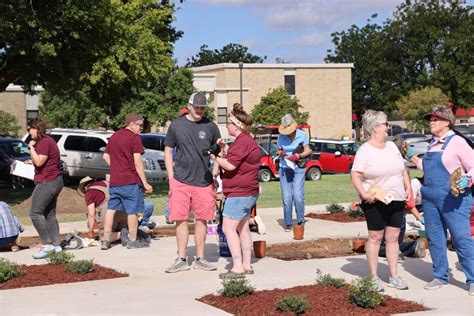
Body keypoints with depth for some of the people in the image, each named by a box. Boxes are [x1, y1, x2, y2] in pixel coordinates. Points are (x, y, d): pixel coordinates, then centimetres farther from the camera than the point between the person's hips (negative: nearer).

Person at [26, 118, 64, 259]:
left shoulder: (44, 142, -16)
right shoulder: (48, 141, 18)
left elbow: (39, 162, -23)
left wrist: (31, 147, -13)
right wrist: (32, 162, 19)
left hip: (47, 182, -11)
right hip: (55, 181, 11)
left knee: (35, 213, -10)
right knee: (50, 214, 13)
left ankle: (47, 244, -12)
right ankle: (56, 244, 15)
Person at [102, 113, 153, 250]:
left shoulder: (114, 136, 12)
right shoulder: (135, 138, -11)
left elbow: (106, 156, 18)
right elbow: (137, 162, -16)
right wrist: (145, 183, -13)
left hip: (114, 181, 7)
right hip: (131, 181, -7)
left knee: (111, 209, 11)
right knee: (133, 210, 4)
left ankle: (105, 240, 11)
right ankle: (132, 241, 10)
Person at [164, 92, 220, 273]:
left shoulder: (210, 126, 6)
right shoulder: (177, 125, 4)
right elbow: (168, 151, 9)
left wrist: (215, 173, 2)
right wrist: (171, 177, 1)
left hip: (204, 181, 1)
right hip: (181, 181, -1)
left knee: (202, 219, 5)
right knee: (181, 219, 1)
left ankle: (200, 259, 16)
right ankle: (181, 260, 10)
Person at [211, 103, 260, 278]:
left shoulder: (242, 142, -18)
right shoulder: (246, 140, 18)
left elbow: (230, 165, -23)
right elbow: (234, 159, 22)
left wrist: (215, 158, -9)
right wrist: (224, 148, 9)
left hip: (240, 193, -11)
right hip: (247, 192, 11)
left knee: (228, 228, -11)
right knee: (243, 229, 15)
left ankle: (238, 267, -12)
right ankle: (247, 265, 19)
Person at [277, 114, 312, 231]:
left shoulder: (302, 135, -3)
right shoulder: (281, 136, 2)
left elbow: (307, 151, 2)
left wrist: (298, 156, -16)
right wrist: (281, 153, -11)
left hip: (298, 169, -2)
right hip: (284, 169, 2)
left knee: (298, 196, -9)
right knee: (286, 197, -1)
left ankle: (300, 221, 7)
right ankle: (288, 224, 6)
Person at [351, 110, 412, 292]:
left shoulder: (392, 146, 13)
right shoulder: (365, 150, -7)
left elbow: (403, 170, 21)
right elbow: (355, 175, -12)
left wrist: (408, 188, 10)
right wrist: (363, 194, -22)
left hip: (397, 200, 6)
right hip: (375, 202, -6)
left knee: (393, 237, 8)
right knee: (375, 237, 0)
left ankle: (394, 277, 15)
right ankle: (374, 278, 7)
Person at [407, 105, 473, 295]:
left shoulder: (457, 142, -7)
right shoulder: (433, 144, 17)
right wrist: (412, 157, 22)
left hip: (453, 199, -8)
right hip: (430, 199, 8)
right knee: (434, 238, 10)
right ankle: (440, 277, 21)